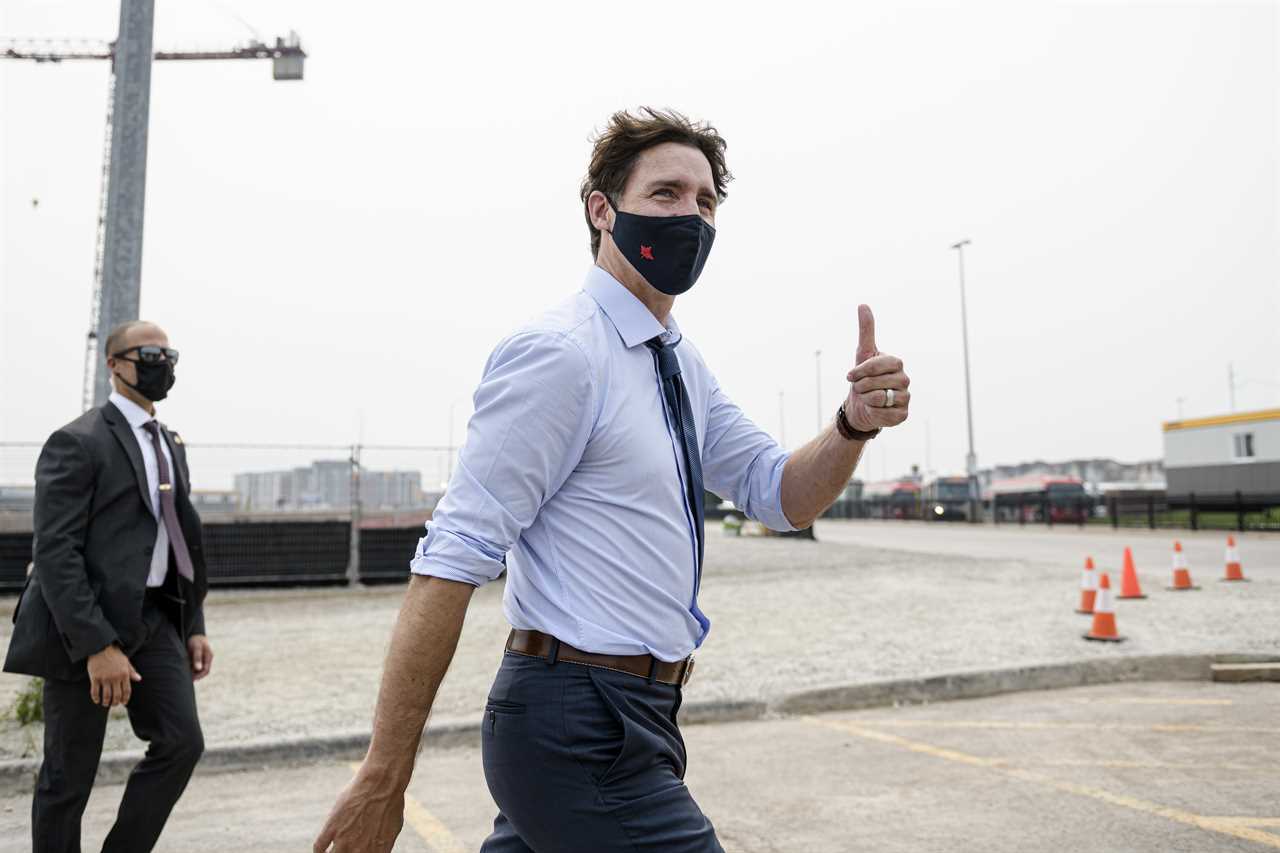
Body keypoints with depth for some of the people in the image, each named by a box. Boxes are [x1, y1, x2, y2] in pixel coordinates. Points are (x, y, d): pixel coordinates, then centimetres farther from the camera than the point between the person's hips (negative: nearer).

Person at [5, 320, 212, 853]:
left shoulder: (170, 445, 14)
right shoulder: (78, 442, -11)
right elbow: (55, 552, -17)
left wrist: (194, 625, 12)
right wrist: (96, 645, -22)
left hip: (154, 619, 7)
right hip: (86, 626, -7)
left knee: (181, 743, 0)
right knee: (69, 774, 6)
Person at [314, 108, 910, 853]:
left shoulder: (680, 364, 10)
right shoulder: (561, 352, -18)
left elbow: (784, 497, 9)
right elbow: (452, 558, -20)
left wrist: (855, 425, -12)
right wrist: (384, 779, -19)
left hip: (629, 716, 8)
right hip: (582, 734, -8)